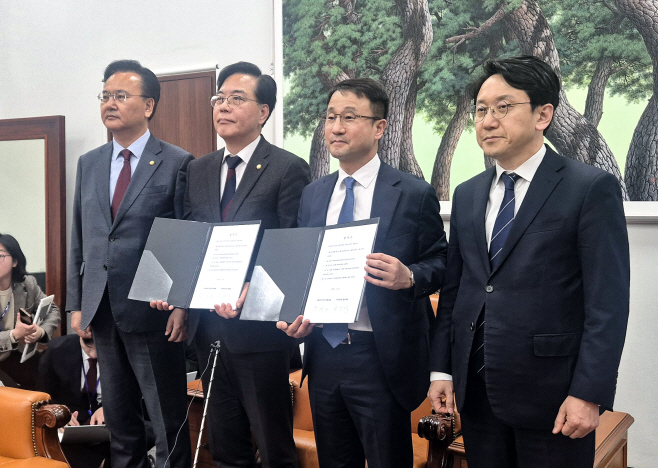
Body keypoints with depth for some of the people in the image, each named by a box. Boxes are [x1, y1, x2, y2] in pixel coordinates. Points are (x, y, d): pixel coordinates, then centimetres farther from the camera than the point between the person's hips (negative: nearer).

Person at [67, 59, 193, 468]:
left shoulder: (178, 164, -5)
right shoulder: (88, 164, 12)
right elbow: (79, 239, 13)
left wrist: (183, 306, -12)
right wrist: (76, 304, 9)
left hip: (153, 312, -5)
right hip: (102, 312, 6)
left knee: (168, 422, 3)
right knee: (119, 419, 17)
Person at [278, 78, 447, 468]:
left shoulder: (415, 194, -7)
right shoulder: (313, 195, 9)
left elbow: (440, 266, -5)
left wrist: (409, 277, -25)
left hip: (382, 358, -5)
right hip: (323, 351, 5)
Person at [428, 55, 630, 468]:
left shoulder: (592, 189, -8)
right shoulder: (467, 195, 10)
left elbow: (608, 303, -11)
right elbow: (453, 290, 12)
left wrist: (588, 394, -15)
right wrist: (441, 370, 7)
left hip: (551, 394, -5)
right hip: (476, 390, 5)